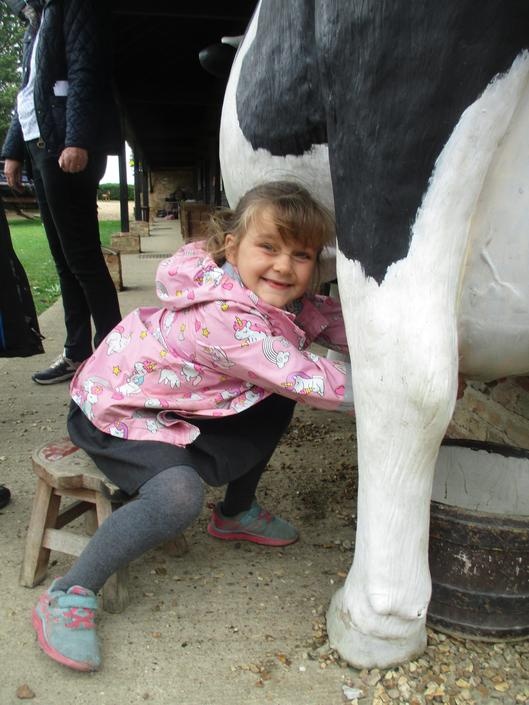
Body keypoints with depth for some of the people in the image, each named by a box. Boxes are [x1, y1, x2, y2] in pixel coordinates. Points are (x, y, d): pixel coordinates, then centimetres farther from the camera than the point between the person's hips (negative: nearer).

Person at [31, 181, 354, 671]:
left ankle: (236, 513, 20)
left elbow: (333, 320, -2)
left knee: (277, 402, 1)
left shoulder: (277, 297, -7)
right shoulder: (222, 316, -34)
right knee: (178, 496, -32)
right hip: (115, 410, -8)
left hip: (179, 405, 9)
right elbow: (309, 381, -34)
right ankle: (70, 595, -11)